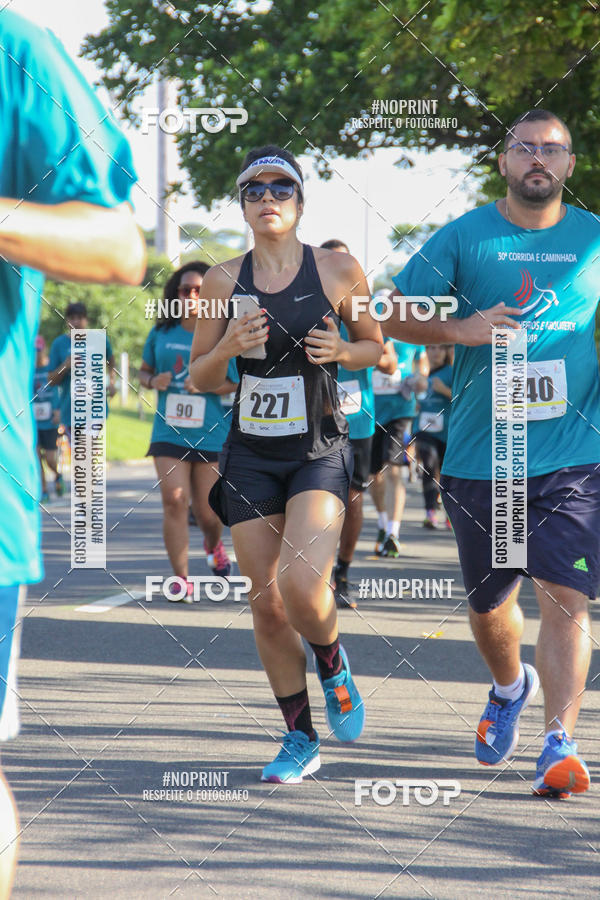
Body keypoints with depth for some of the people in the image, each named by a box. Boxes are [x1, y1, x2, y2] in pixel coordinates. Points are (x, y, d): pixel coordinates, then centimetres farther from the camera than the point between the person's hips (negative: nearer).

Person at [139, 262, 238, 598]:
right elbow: (144, 370, 18)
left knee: (207, 510, 8)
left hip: (212, 433, -1)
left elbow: (238, 382, 1)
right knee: (174, 501, -13)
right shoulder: (161, 334, 6)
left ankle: (214, 545, 44)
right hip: (169, 430, 1)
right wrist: (153, 380, -5)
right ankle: (182, 579, -8)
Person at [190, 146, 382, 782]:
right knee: (266, 603, 3)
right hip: (250, 455, 3)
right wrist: (229, 347, -13)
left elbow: (374, 346, 11)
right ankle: (300, 739, 18)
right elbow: (199, 378, 8)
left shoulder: (339, 270, -2)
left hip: (319, 454, -3)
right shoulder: (225, 280, 2)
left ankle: (332, 667, 12)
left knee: (301, 585, -22)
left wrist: (340, 351, -10)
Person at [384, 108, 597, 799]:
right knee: (488, 604, 14)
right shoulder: (463, 237, 2)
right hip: (479, 454, 1)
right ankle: (510, 688, 44)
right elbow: (394, 316, 2)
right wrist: (461, 330, -15)